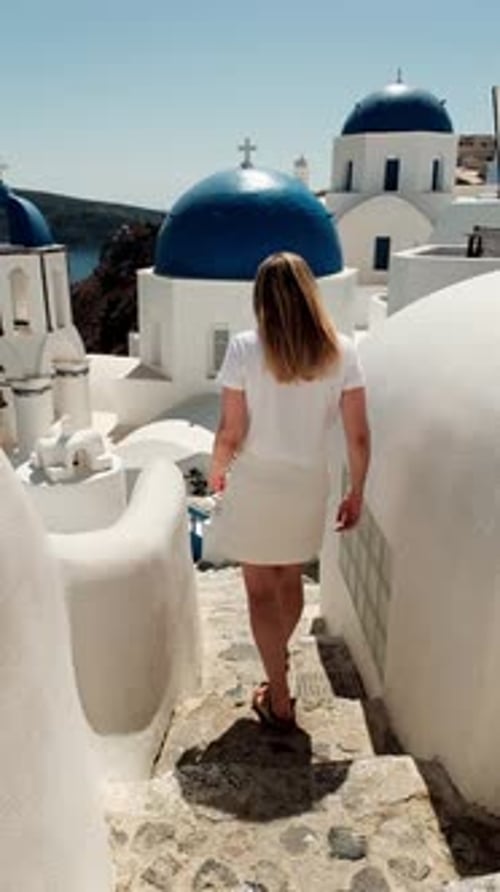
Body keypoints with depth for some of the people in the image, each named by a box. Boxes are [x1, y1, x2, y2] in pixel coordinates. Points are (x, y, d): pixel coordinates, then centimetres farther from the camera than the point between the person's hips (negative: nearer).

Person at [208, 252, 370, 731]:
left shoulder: (245, 348, -15)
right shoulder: (341, 351, -9)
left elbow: (230, 431, -13)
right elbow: (358, 436, -7)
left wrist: (217, 471, 7)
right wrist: (356, 492, 6)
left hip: (254, 486, -3)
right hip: (308, 486, 3)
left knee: (261, 591, 13)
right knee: (291, 580, 25)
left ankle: (280, 700, 22)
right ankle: (279, 655, 51)